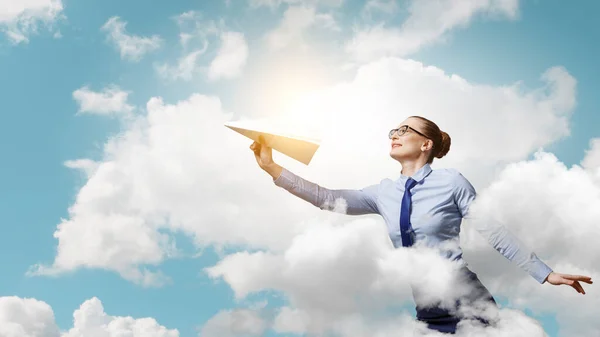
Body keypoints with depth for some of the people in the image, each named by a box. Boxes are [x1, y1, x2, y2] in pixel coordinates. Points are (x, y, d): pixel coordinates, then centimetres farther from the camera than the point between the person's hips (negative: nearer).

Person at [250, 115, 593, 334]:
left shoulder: (451, 181, -7)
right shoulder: (384, 193, 6)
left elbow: (494, 232, -5)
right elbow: (327, 198, 1)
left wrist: (545, 273, -6)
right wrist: (272, 168, -2)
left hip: (469, 307, -4)